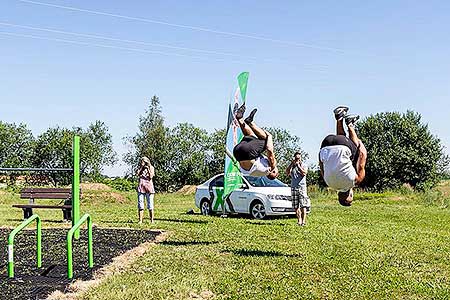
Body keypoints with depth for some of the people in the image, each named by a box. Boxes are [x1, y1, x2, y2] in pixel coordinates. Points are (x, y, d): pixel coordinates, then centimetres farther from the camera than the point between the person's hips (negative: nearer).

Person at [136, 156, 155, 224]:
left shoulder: (151, 167, 8)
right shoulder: (140, 168, 14)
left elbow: (151, 177, -5)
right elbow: (137, 174, -4)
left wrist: (148, 168, -9)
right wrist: (141, 167, -5)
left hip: (149, 187, -2)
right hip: (141, 187, 2)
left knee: (150, 205, -2)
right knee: (140, 205, -2)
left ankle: (152, 220, 3)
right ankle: (140, 220, 1)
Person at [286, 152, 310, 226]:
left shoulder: (304, 166, 10)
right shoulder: (292, 166, 14)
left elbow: (304, 173, -10)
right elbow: (287, 173, -4)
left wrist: (298, 165, -6)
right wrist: (292, 164, -7)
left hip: (302, 187, -2)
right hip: (294, 187, 2)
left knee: (303, 205, -11)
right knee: (296, 206, 0)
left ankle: (303, 221, -14)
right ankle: (299, 220, 4)